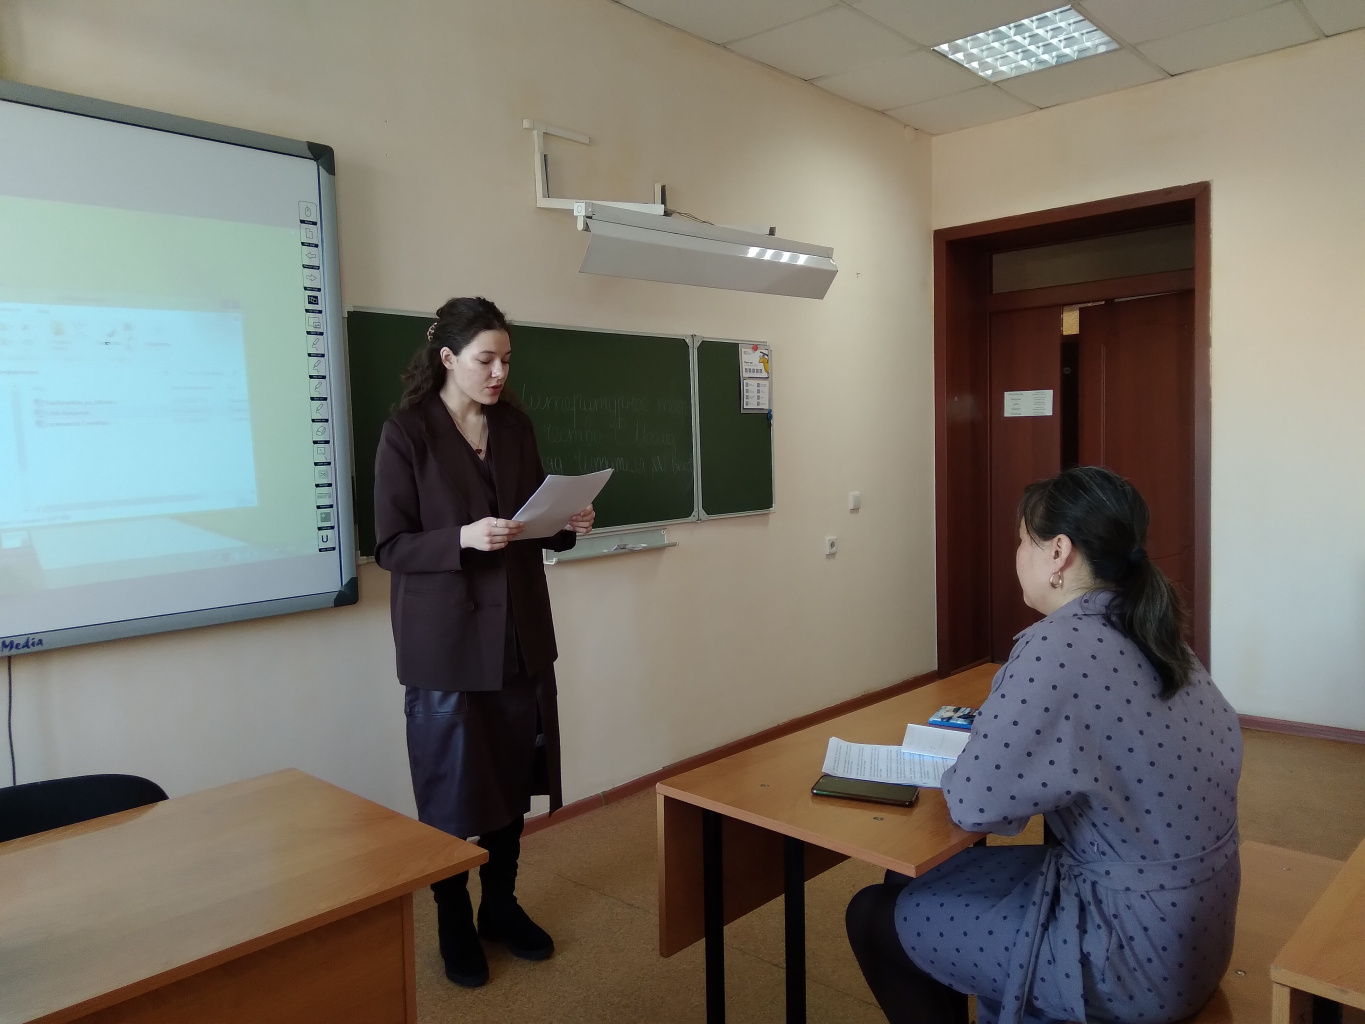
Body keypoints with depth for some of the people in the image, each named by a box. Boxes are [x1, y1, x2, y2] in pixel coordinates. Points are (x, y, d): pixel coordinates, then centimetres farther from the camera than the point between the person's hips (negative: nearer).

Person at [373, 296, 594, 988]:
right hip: (446, 641, -5)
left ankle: (501, 907, 34)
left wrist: (567, 526, -7)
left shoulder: (515, 428, 6)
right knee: (450, 792, 8)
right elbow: (390, 546, -12)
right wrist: (463, 538, -27)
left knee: (512, 778, 14)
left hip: (519, 633, 5)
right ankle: (455, 926, 27)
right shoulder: (405, 434, -10)